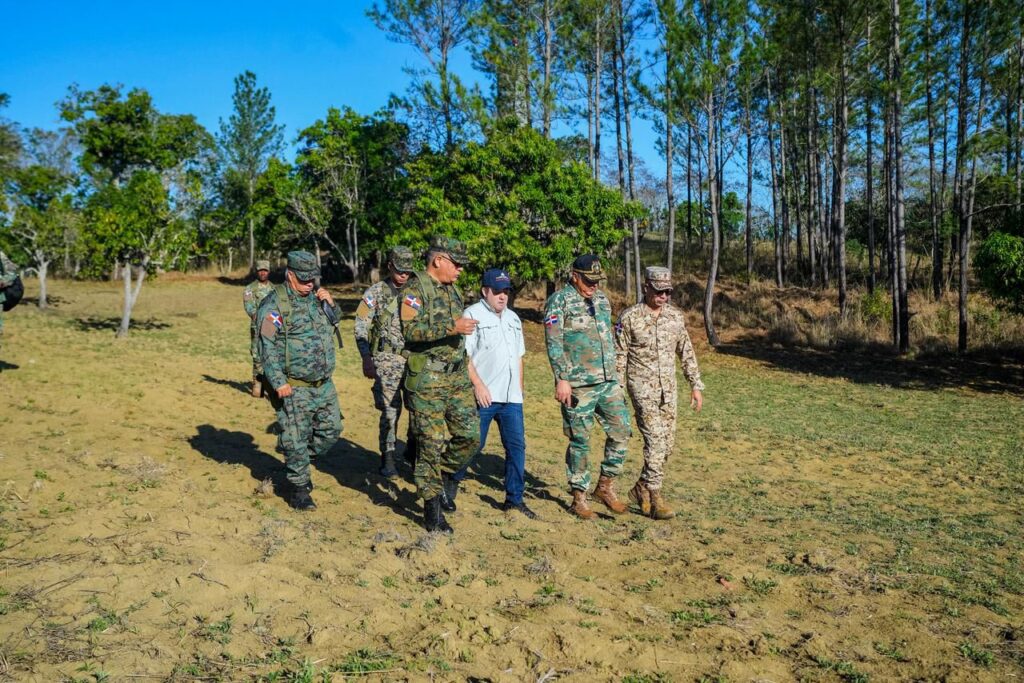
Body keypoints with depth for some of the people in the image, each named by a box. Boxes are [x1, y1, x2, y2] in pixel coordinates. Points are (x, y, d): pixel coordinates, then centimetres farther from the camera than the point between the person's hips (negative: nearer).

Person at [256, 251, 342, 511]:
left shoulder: (315, 297, 10)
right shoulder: (274, 304, -12)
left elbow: (333, 325, 26)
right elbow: (269, 347, -17)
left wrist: (331, 305, 5)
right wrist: (278, 382, -23)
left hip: (325, 385, 7)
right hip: (295, 389, -7)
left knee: (331, 431, 15)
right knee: (296, 440, 1)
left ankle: (299, 463, 36)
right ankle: (298, 489, 15)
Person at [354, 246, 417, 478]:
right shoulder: (375, 293, -1)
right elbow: (361, 328, -3)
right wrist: (367, 360, -11)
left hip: (414, 359, 4)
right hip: (386, 360, -3)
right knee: (390, 410, -7)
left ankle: (413, 451, 21)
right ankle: (388, 459, 6)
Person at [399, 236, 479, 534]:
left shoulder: (452, 291, 16)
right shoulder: (415, 290, -10)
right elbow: (411, 330, -24)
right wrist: (452, 327, -27)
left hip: (458, 378, 7)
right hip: (427, 380, -7)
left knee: (470, 434, 3)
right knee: (432, 443, -1)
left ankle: (447, 471, 31)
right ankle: (432, 508, 10)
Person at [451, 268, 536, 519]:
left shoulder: (513, 318, 18)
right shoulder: (472, 315, -4)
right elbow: (463, 354, -11)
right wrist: (478, 385, -18)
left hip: (511, 397, 6)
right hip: (483, 396, -6)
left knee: (517, 445, 3)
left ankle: (514, 498, 12)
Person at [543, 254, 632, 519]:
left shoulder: (602, 300, 15)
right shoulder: (560, 301, -7)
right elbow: (554, 342, -12)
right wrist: (561, 379, -18)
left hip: (608, 381, 6)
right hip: (578, 385, -6)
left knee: (621, 432, 4)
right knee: (580, 441, 2)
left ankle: (605, 486, 20)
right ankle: (579, 497, 15)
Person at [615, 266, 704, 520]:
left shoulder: (676, 316, 6)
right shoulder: (629, 317, -8)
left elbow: (687, 353, 12)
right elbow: (619, 358, -4)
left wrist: (696, 386, 8)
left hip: (668, 388, 6)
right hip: (642, 387, -5)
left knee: (667, 443, 7)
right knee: (655, 440, -13)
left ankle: (641, 488, 24)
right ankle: (655, 499, -5)